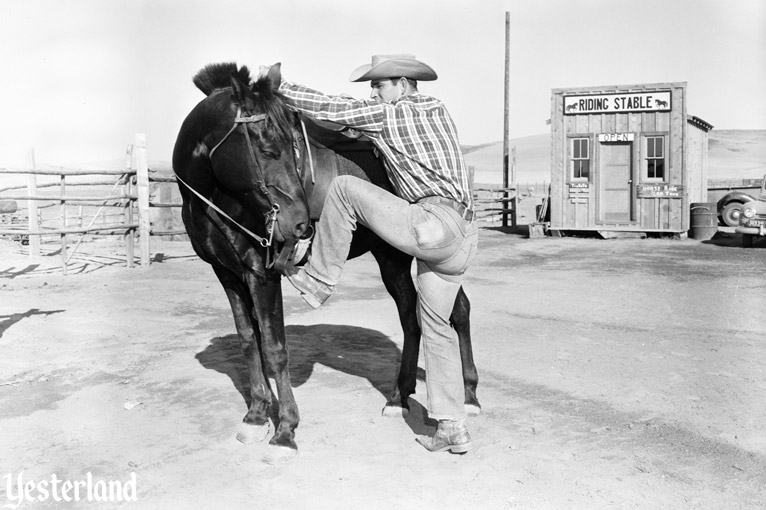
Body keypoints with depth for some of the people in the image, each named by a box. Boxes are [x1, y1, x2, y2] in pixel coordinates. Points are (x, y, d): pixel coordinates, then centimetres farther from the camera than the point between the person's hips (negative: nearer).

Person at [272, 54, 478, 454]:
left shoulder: (388, 114, 0)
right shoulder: (436, 109, 24)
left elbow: (328, 110, 1)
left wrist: (279, 86, 11)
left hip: (435, 224, -9)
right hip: (460, 241, 9)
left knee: (343, 188, -4)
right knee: (435, 324, 15)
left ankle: (318, 281, 6)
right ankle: (452, 429, 18)